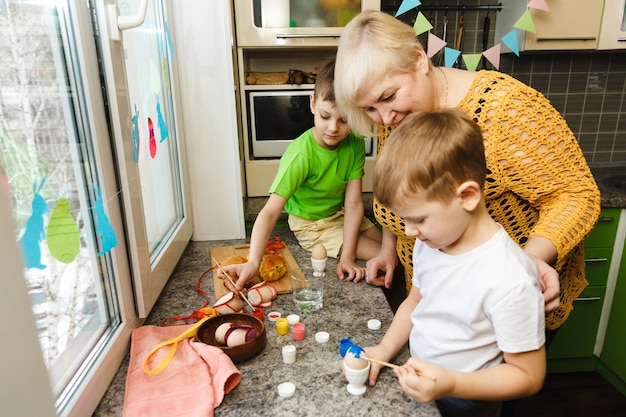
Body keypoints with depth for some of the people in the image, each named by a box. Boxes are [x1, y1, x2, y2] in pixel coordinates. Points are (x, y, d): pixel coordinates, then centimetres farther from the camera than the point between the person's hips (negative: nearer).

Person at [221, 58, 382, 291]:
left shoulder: (355, 144, -18)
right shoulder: (300, 155, -32)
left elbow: (353, 204, -19)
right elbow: (270, 211, -38)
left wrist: (347, 257, -25)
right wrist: (253, 263, -50)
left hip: (340, 215, 5)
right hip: (311, 225, -5)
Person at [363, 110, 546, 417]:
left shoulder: (510, 280, -31)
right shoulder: (430, 242, -10)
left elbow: (528, 376, -21)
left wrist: (450, 385, -33)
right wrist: (384, 349, -6)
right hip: (417, 382, 6)